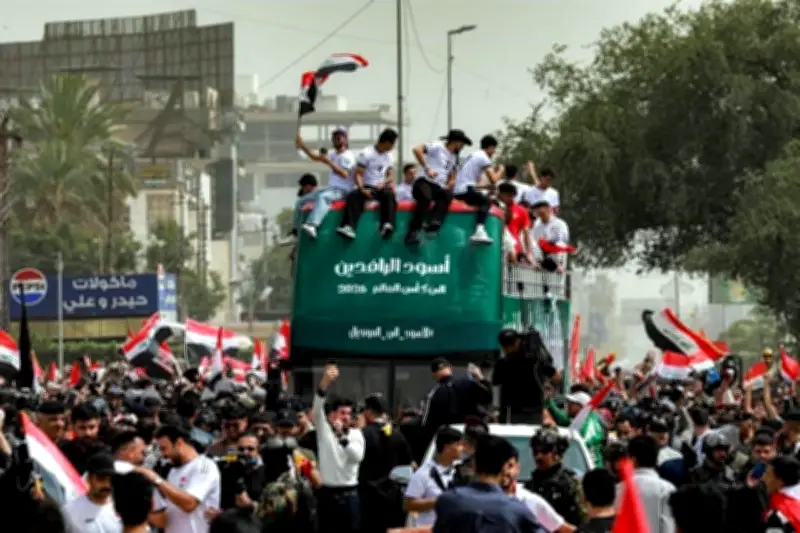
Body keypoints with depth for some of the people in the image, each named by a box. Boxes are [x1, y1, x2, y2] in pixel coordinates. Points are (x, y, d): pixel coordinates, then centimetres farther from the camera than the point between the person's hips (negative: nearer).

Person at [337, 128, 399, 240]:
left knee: (389, 195, -34)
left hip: (381, 187, 3)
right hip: (367, 187, -3)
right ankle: (349, 227, -51)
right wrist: (362, 189, -24)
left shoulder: (389, 156, 12)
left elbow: (391, 176, 15)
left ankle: (387, 225, -53)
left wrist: (384, 183, -9)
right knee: (353, 196, -35)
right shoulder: (366, 154, -4)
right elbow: (358, 174, -7)